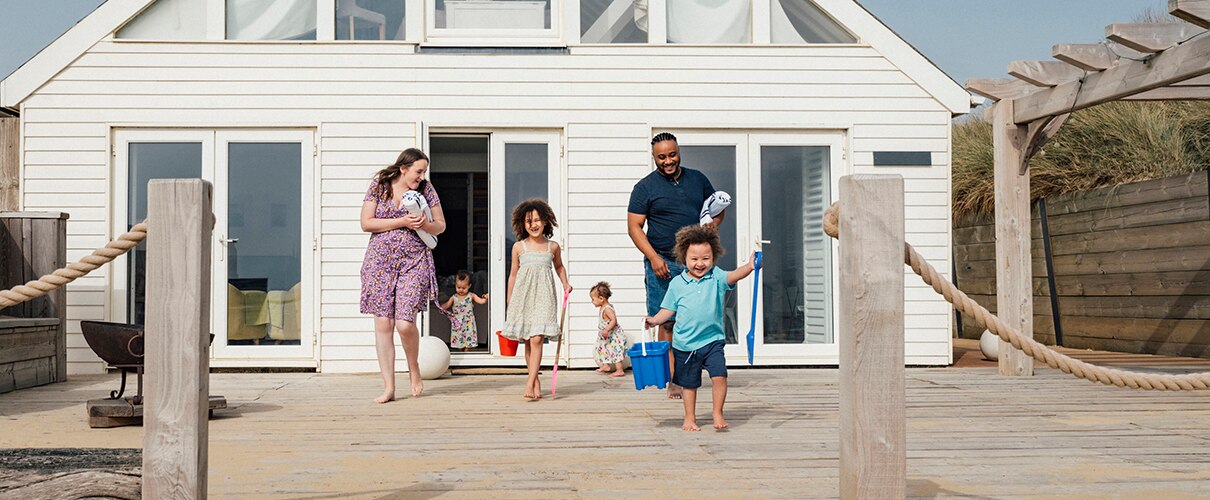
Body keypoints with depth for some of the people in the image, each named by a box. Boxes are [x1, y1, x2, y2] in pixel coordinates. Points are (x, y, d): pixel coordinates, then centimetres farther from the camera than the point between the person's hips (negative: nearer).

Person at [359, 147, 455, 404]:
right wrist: (402, 222, -12)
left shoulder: (426, 189, 5)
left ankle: (413, 367, 17)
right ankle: (389, 387, 5)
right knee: (383, 325, -2)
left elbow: (441, 226, 11)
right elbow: (366, 223, -4)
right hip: (380, 260, 0)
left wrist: (425, 225, -12)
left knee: (405, 323, -13)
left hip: (414, 261, 0)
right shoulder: (379, 186, 2)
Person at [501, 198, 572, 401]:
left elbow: (559, 266, 26)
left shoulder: (553, 247, 6)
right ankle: (536, 382, 16)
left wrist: (565, 283, 11)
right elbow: (513, 274, 12)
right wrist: (508, 303, 14)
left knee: (536, 339, -14)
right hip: (522, 295, 1)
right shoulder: (519, 247, 5)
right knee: (527, 342, 5)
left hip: (543, 295, -1)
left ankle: (530, 383, -16)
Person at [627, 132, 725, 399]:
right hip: (663, 263, -3)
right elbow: (634, 226, -2)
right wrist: (654, 257, -13)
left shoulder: (698, 179, 14)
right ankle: (674, 380, 2)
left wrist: (714, 222, 2)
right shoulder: (645, 187, 2)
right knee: (668, 322, -3)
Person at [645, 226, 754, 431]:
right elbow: (669, 309, 5)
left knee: (719, 376, -15)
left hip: (713, 340, -1)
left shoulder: (716, 277, -3)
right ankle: (689, 418, 29)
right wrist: (655, 320, -12)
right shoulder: (677, 283, -1)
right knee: (689, 383, 12)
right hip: (685, 343, 1)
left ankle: (718, 414, 3)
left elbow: (732, 276, -21)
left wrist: (749, 267, -40)